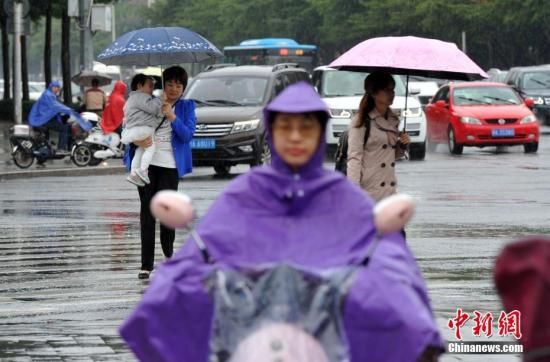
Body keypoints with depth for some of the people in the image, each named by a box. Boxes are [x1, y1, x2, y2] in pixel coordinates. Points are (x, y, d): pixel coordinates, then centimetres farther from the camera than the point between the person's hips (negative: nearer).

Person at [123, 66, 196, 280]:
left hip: (170, 166, -1)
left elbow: (188, 135, -6)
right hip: (147, 163, 1)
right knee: (147, 210, -2)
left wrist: (172, 117, -19)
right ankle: (146, 265, -2)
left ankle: (168, 252, 24)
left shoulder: (186, 107, 7)